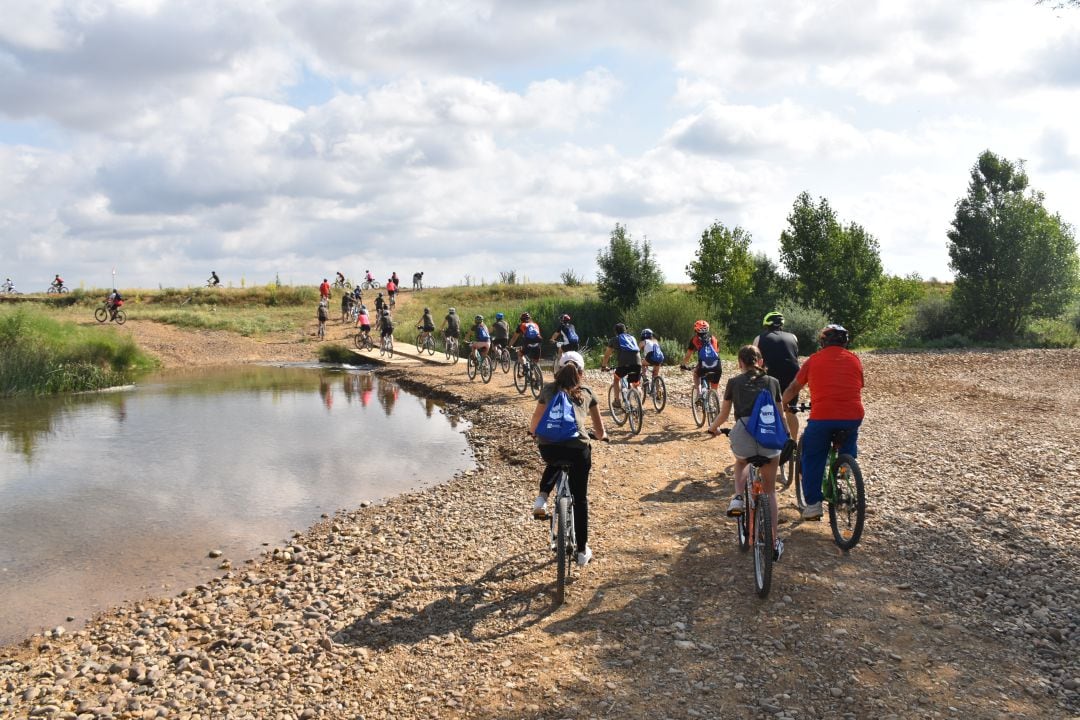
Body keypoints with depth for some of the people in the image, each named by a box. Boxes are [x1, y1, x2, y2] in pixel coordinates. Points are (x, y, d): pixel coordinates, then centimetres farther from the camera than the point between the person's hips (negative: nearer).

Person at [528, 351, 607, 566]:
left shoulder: (548, 389, 20)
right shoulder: (586, 393, 21)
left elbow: (534, 426, 21)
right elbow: (599, 431, 25)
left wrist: (534, 433, 44)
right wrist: (602, 435, 48)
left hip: (548, 446, 1)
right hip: (578, 447, -1)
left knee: (555, 462, 39)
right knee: (580, 498, 17)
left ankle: (541, 498, 18)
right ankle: (582, 550, 20)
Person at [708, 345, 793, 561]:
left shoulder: (734, 382, 15)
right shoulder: (773, 382, 18)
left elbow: (723, 415, 19)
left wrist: (713, 427, 40)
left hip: (743, 436, -1)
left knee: (741, 462, 36)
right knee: (769, 490, 17)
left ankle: (738, 497, 11)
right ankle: (774, 542, 16)